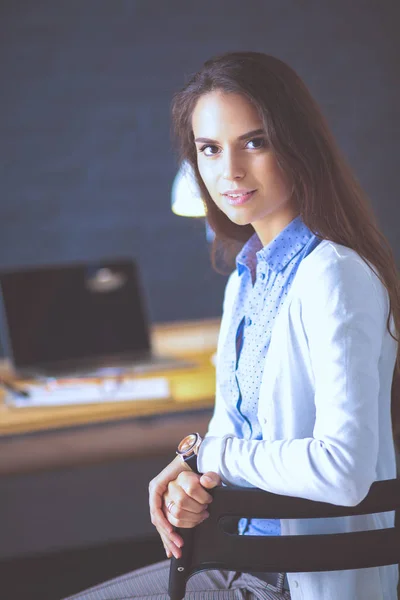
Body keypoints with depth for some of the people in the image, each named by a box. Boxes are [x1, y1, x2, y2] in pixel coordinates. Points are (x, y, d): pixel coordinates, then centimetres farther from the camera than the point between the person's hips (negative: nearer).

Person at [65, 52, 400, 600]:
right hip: (247, 552, 8)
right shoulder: (248, 273, 7)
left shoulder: (331, 275, -22)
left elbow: (343, 469, -31)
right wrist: (192, 475, -10)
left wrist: (206, 452, -16)